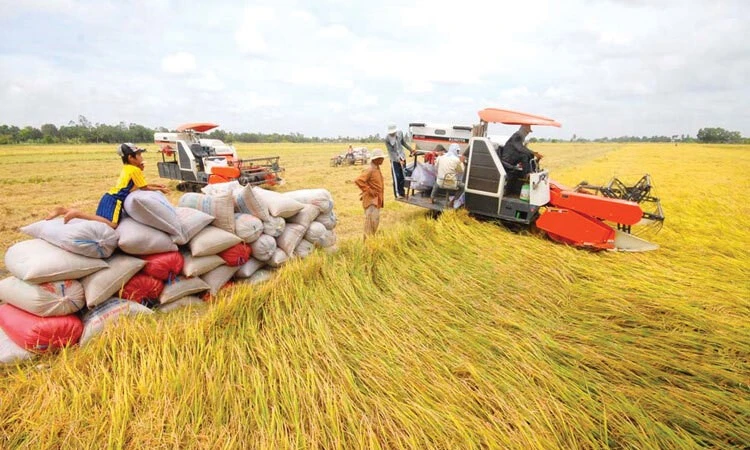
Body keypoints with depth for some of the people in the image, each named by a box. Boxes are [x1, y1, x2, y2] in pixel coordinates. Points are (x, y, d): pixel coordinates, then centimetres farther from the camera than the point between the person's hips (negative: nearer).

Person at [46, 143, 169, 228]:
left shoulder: (127, 168, 21)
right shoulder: (135, 170, -8)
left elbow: (141, 184, 25)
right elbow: (144, 188, -4)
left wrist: (155, 185, 18)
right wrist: (160, 189, 6)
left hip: (109, 197, 10)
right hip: (114, 200, -10)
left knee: (98, 219, 16)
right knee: (112, 224, -25)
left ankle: (63, 210, 15)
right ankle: (77, 213, -20)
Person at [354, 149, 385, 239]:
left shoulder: (377, 169, 11)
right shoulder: (370, 170, -19)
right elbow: (358, 180, -30)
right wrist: (368, 191, -24)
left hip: (377, 200, 10)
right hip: (371, 200, -10)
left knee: (376, 220, 17)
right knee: (371, 221, -7)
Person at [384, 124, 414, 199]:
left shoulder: (400, 133, -5)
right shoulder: (387, 139, -18)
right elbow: (391, 151, -18)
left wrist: (410, 149, 17)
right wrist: (398, 160, -27)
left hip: (402, 157, 5)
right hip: (394, 160, -5)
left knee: (402, 177, 8)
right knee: (396, 177, -8)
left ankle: (402, 193, 17)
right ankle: (397, 194, -1)